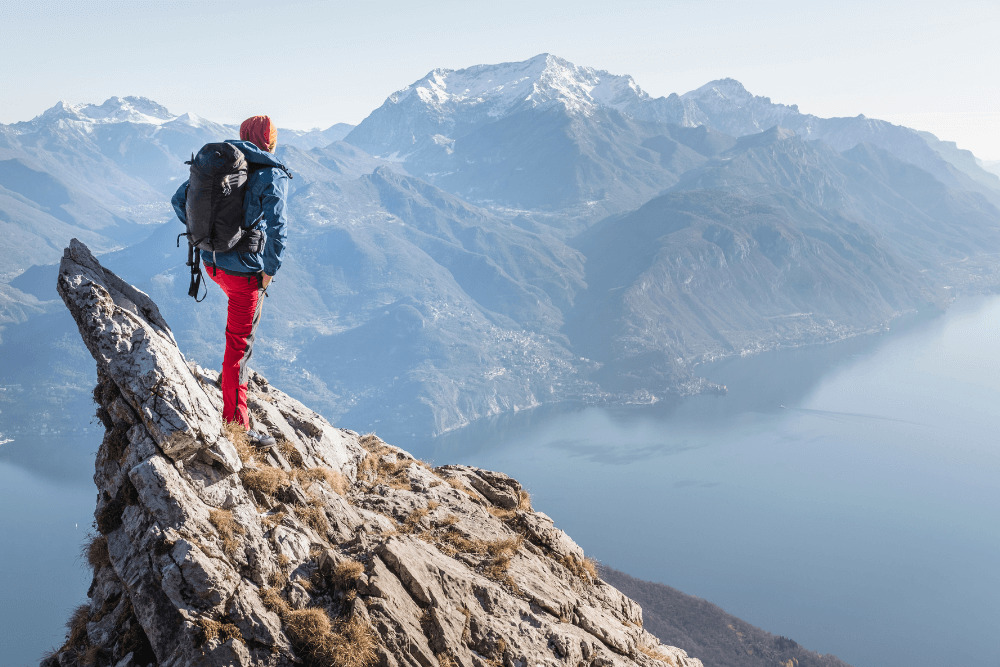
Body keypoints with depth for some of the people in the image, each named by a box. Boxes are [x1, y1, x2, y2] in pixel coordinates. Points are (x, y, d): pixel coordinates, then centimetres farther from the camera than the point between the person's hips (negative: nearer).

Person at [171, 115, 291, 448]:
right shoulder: (273, 176, -13)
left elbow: (180, 200, 10)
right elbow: (276, 228, -24)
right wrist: (269, 271, -12)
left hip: (212, 262, 7)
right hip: (245, 270, -6)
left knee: (248, 316, 34)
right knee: (239, 343, 0)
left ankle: (233, 371, 40)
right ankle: (236, 423, 7)